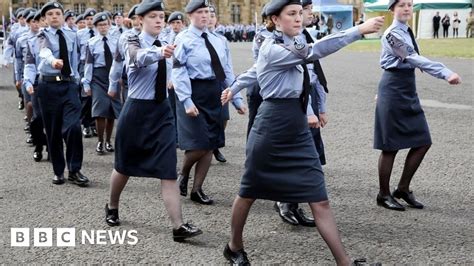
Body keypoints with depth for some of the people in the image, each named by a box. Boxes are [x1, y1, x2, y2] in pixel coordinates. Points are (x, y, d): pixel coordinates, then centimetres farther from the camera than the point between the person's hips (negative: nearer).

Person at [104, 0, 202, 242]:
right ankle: (112, 207, 40)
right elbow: (141, 57, -39)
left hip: (162, 111, 4)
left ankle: (178, 227, -8)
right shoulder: (135, 43, -12)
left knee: (168, 170, -6)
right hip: (137, 110, -4)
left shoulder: (163, 44, 7)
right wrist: (159, 52, -58)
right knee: (125, 165, 13)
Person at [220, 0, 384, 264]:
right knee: (249, 193, 13)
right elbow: (313, 51, -31)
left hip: (298, 130, 7)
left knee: (320, 201, 0)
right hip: (271, 128, -7)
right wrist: (359, 30, -34)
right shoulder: (272, 48, -17)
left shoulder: (294, 45, 9)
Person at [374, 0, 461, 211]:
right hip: (393, 92, -8)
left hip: (408, 92, 8)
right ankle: (384, 195, 14)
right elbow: (414, 59, -26)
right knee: (391, 146, 0)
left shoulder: (407, 32, 13)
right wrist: (446, 73, -35)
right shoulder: (392, 34, -14)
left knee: (422, 142, 7)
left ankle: (403, 189, 20)